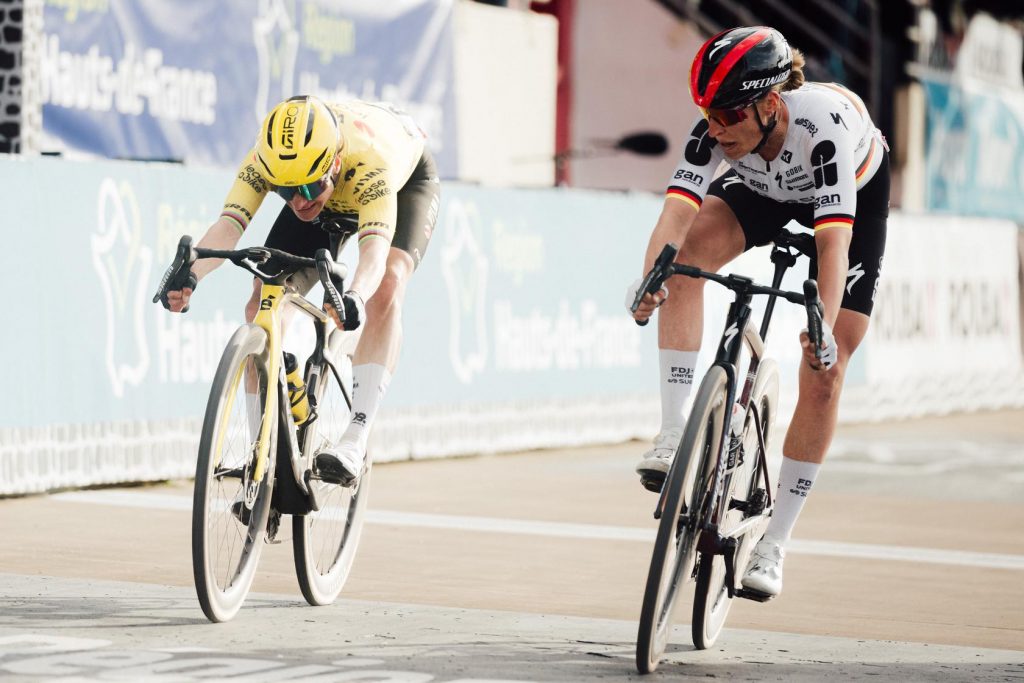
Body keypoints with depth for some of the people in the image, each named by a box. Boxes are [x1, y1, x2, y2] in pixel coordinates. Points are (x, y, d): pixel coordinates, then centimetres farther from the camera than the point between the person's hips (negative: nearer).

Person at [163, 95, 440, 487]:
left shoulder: (367, 159, -46)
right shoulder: (264, 159, -36)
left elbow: (375, 245, -57)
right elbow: (229, 224, -48)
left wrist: (355, 296, -79)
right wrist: (188, 276, -68)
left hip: (406, 180, -4)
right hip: (331, 203, 4)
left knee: (386, 288, -33)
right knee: (263, 306, -15)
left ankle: (355, 443, -35)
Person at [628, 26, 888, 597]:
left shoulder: (822, 126, -43)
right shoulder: (716, 128, -32)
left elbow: (834, 239, -50)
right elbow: (678, 210, -42)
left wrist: (823, 330, -63)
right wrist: (650, 278, -61)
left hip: (855, 193, -3)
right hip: (766, 189, 3)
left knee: (824, 373, -10)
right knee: (689, 254, -29)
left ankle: (773, 545, 0)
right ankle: (675, 431, -24)